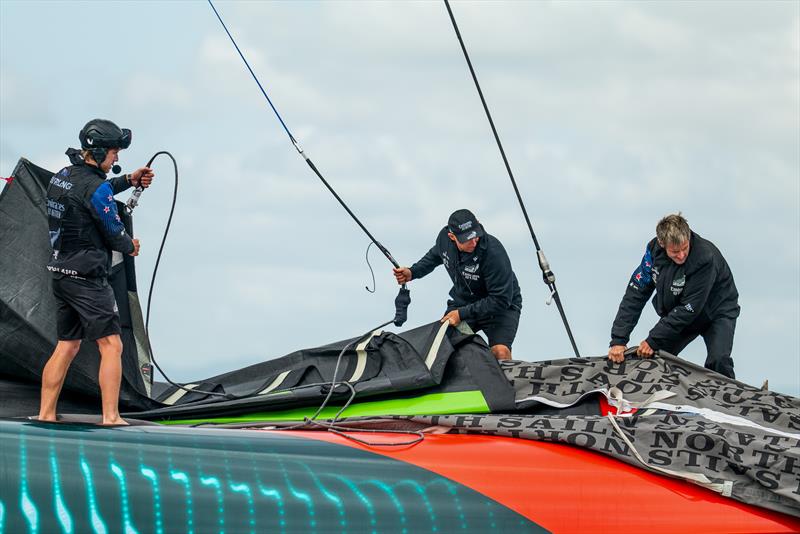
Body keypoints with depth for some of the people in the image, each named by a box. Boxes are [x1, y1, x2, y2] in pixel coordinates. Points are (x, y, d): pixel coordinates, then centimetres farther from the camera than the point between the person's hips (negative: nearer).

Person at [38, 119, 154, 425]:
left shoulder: (63, 176, 11)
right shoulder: (96, 186, -16)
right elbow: (114, 233, -10)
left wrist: (128, 181, 22)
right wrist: (130, 246, 11)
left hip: (61, 273, 9)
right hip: (87, 278, -9)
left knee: (67, 347, 14)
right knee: (111, 345, -7)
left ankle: (45, 416, 13)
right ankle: (110, 417, -12)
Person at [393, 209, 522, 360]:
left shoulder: (494, 252, -32)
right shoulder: (445, 237, -13)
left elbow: (501, 300, -27)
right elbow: (435, 255, 14)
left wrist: (462, 314, -27)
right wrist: (412, 273, -1)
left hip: (501, 305, -5)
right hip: (462, 301, 5)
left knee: (500, 352, -29)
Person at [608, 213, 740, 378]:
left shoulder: (705, 257, -35)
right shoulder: (654, 250, -18)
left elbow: (689, 308, -31)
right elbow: (635, 293, -15)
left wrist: (654, 341, -29)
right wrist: (618, 339, -22)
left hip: (716, 312, -5)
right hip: (679, 314, 5)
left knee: (718, 362, -26)